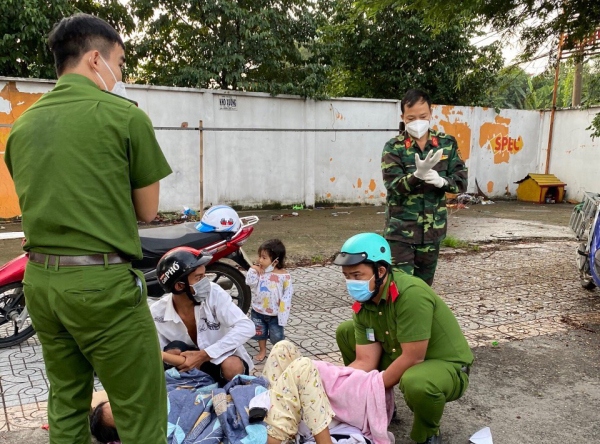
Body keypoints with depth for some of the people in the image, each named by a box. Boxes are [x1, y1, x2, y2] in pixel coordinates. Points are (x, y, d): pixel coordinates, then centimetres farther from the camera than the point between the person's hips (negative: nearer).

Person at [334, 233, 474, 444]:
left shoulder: (411, 294, -31)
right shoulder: (363, 303, -8)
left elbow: (412, 358, -30)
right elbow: (365, 361, -8)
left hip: (447, 367, -7)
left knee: (415, 382, -41)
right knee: (345, 331, 4)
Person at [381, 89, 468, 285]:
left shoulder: (447, 143, 2)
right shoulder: (393, 148, -7)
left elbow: (462, 181, 1)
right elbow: (394, 186, -16)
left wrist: (441, 180, -20)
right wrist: (417, 175, -35)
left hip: (433, 230, 4)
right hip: (401, 231, -3)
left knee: (424, 286, 15)